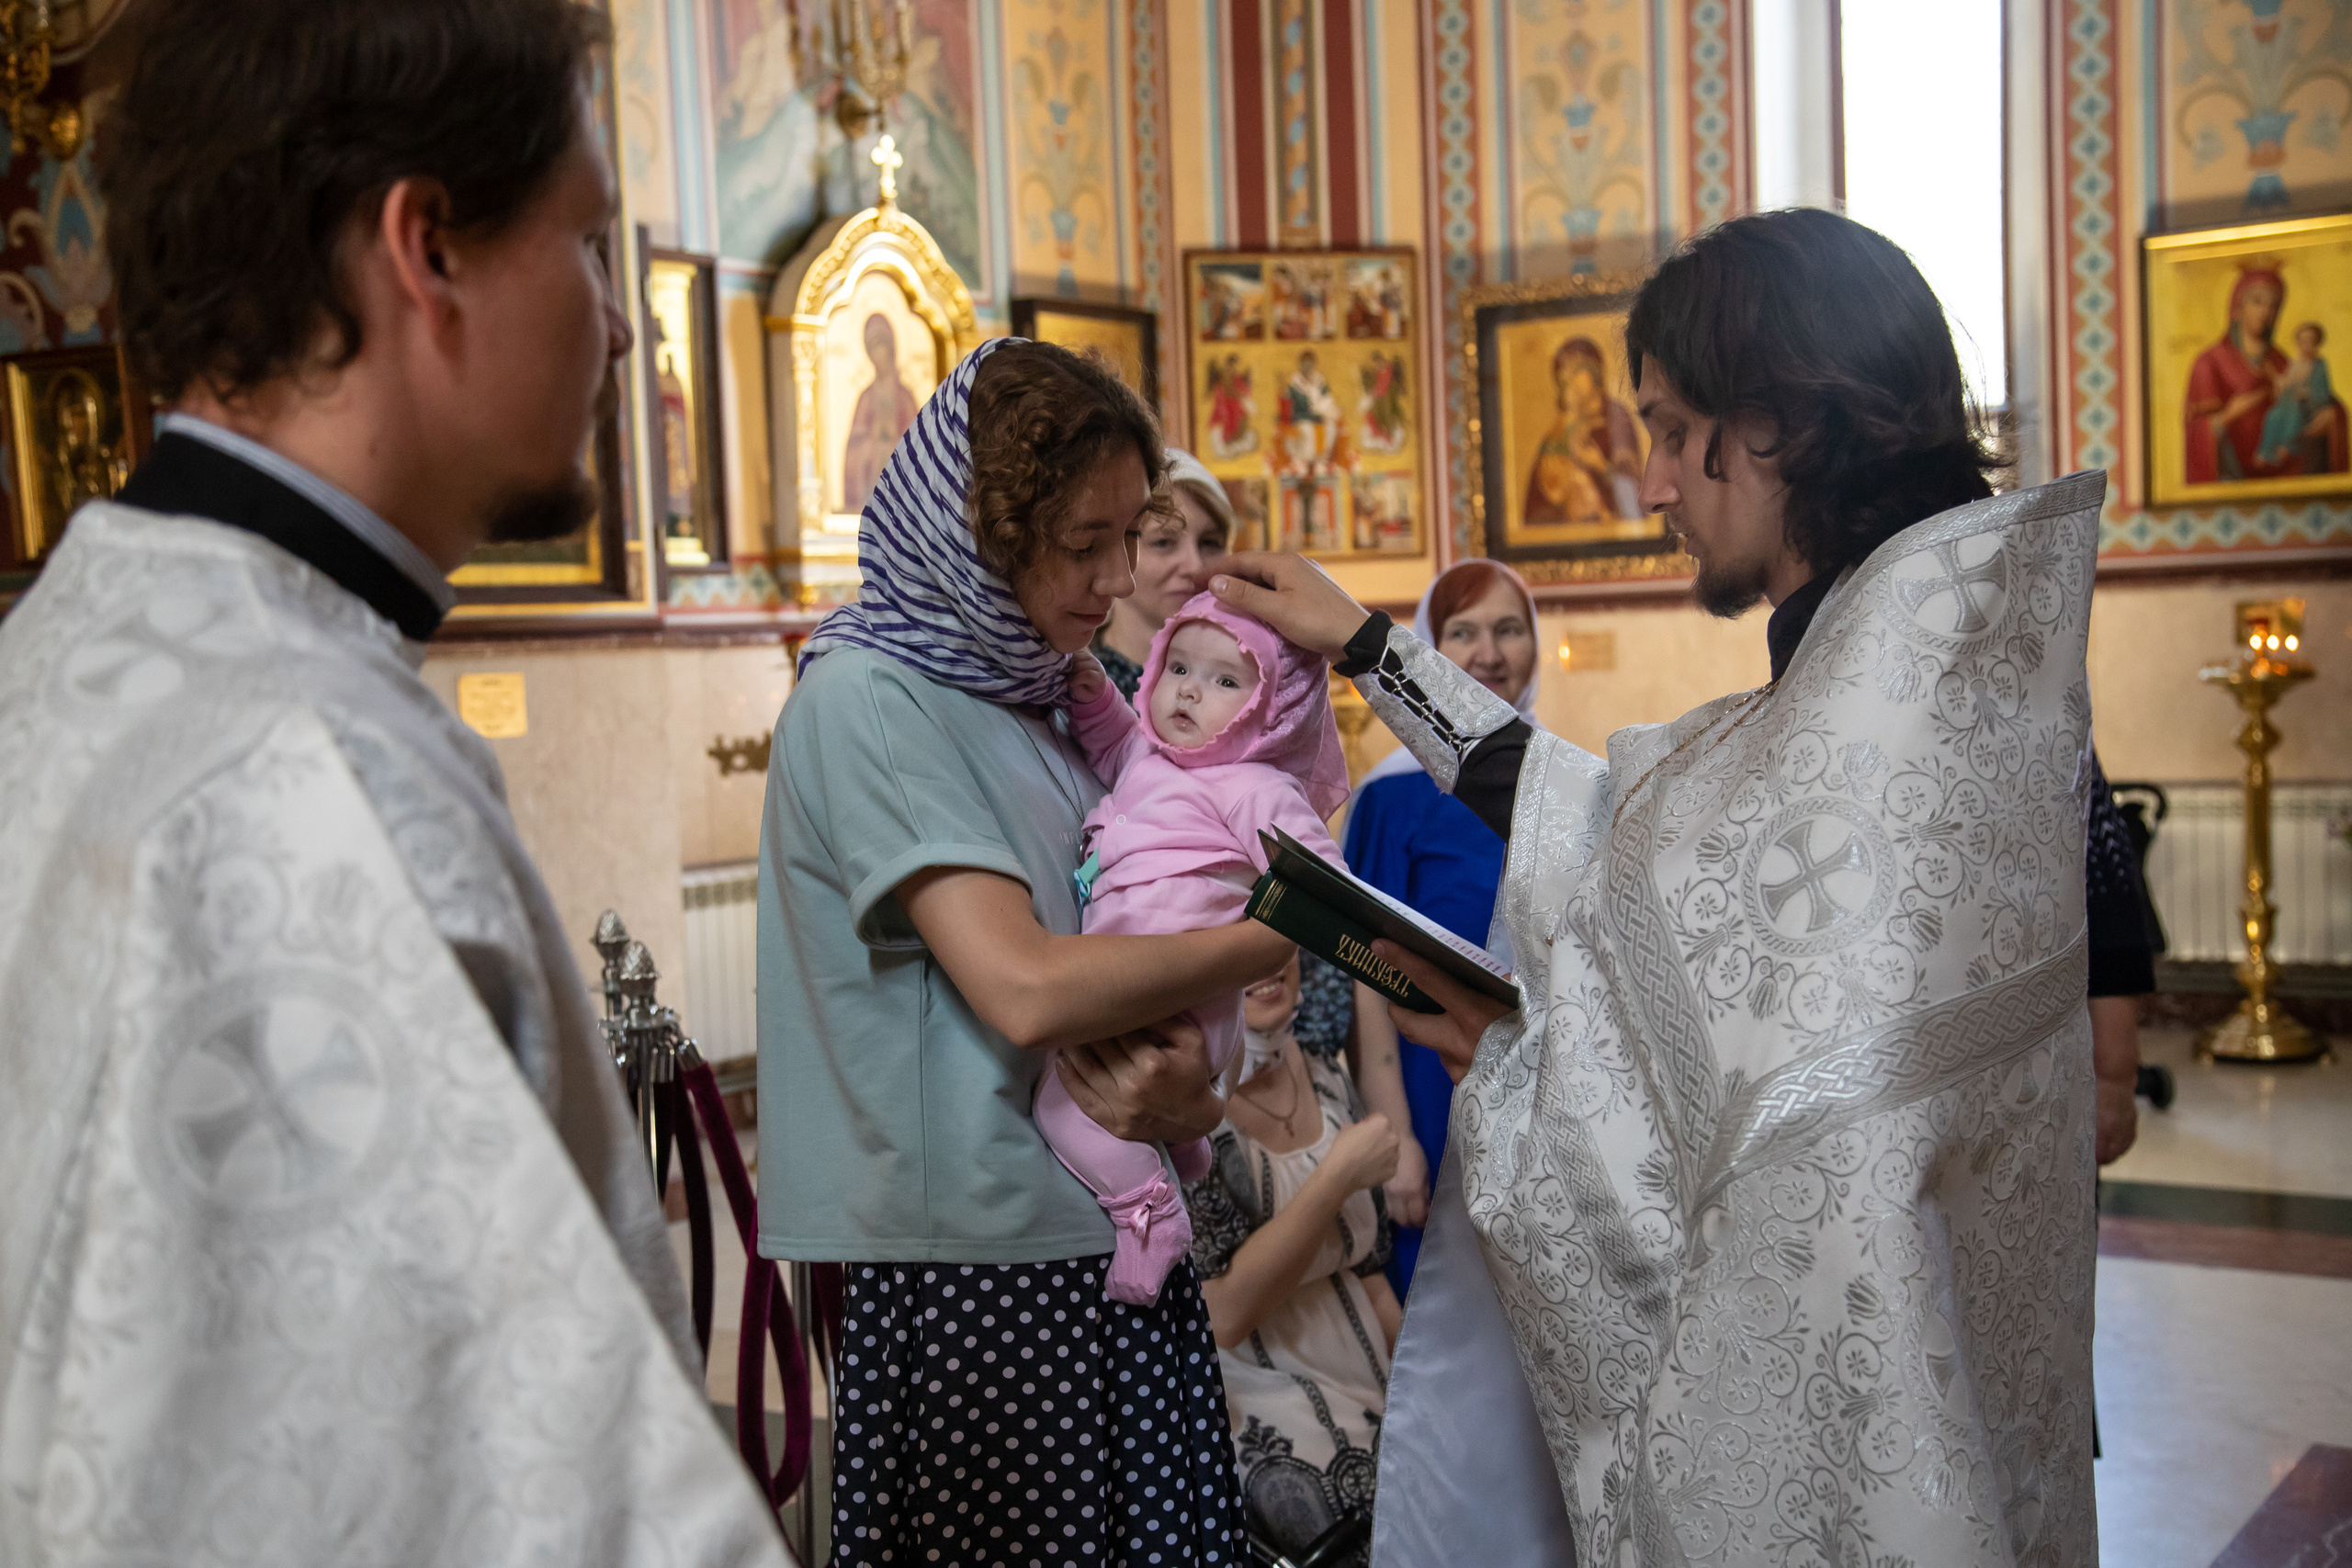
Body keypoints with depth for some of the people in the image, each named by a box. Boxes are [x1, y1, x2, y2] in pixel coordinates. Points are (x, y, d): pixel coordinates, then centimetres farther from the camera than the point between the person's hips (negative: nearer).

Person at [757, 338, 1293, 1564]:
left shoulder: (1041, 702, 13)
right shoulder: (867, 703, -11)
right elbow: (1026, 988, -20)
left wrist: (1180, 1081, -10)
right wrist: (1290, 932, -11)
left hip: (1113, 1242, 7)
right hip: (975, 1267, -7)